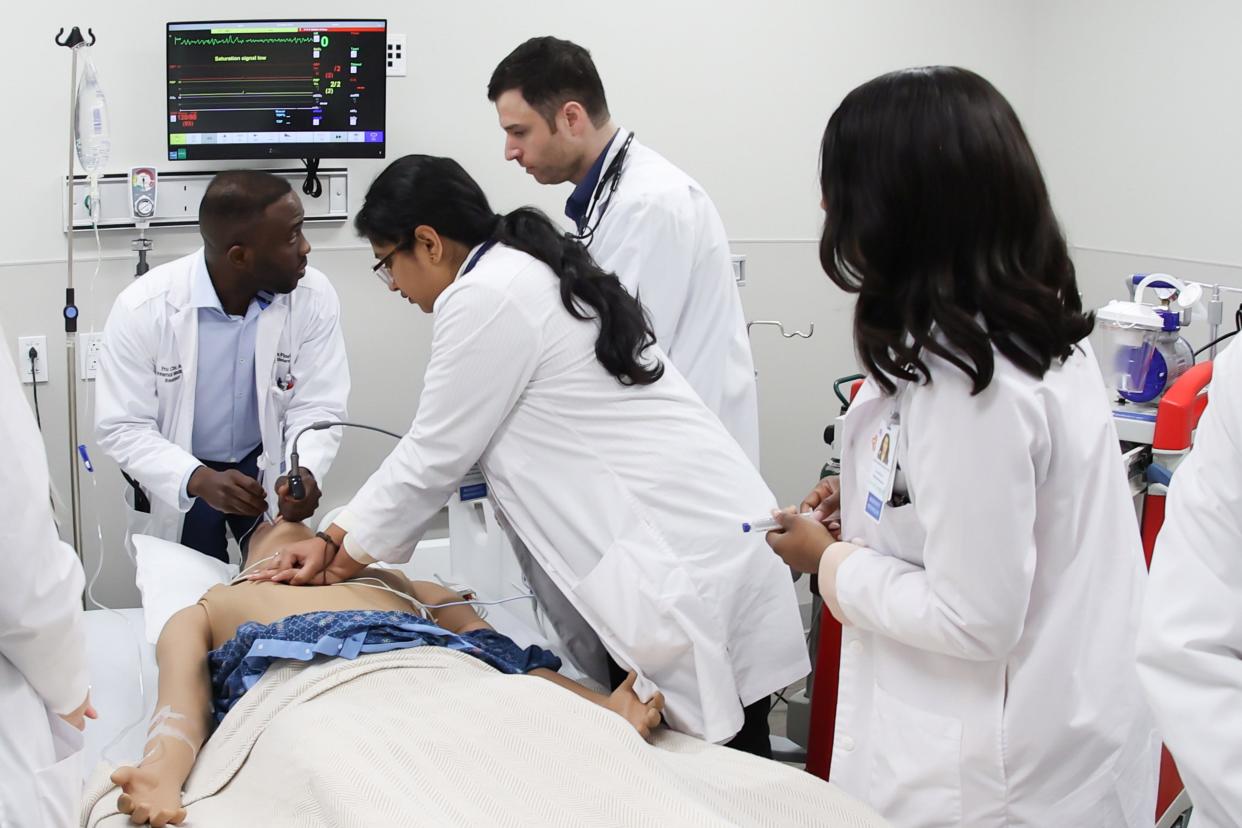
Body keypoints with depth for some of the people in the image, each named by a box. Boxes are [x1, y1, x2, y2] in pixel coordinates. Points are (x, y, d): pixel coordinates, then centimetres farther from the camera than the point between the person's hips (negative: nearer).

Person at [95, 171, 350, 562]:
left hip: (270, 466, 2)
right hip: (173, 481, -2)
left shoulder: (314, 297, -21)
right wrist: (199, 480, -38)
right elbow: (122, 427, -22)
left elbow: (317, 408, -16)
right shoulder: (143, 307, -26)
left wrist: (304, 471, -38)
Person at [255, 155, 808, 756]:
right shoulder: (526, 274, 19)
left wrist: (342, 562, 10)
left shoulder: (483, 299, -12)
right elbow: (438, 446, 21)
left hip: (685, 565, -10)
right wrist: (333, 539, 20)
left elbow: (433, 457, -5)